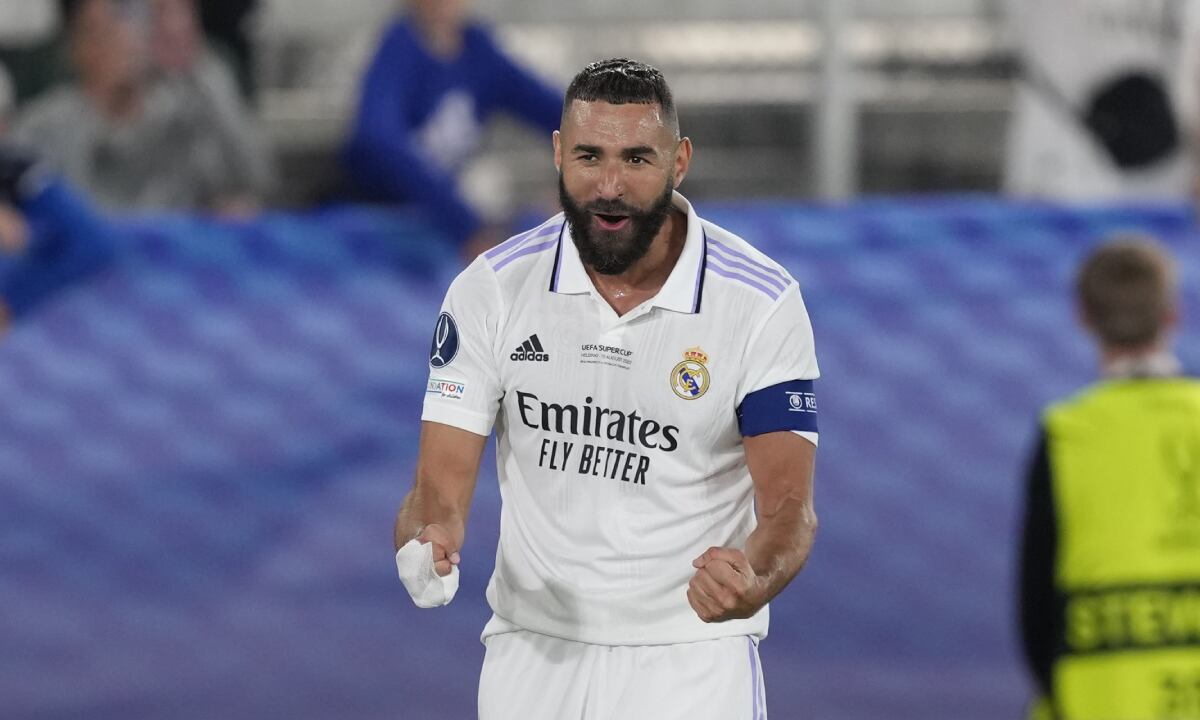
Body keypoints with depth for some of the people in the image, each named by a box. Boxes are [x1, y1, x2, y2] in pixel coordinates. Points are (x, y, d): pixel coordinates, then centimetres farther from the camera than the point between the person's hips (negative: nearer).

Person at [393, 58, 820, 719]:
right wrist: (425, 545, -30)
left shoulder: (763, 303, -12)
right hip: (531, 655, 2)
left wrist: (752, 582, -36)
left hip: (690, 658, -2)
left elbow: (788, 507, -14)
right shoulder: (492, 289, -6)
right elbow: (441, 486, -6)